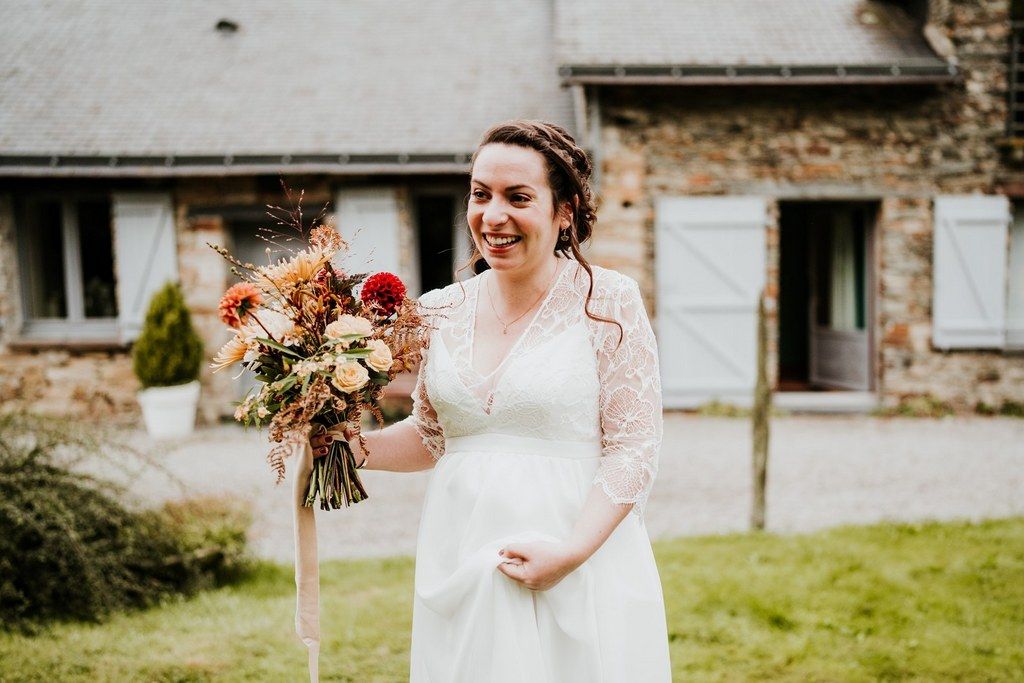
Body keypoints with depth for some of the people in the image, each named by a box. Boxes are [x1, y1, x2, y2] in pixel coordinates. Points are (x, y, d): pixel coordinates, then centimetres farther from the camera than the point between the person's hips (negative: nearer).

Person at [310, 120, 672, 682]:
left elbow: (633, 449, -9)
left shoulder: (608, 303, -7)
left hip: (580, 566, -3)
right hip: (459, 567, 4)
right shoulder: (441, 313, 5)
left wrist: (571, 551, -18)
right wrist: (359, 449, 0)